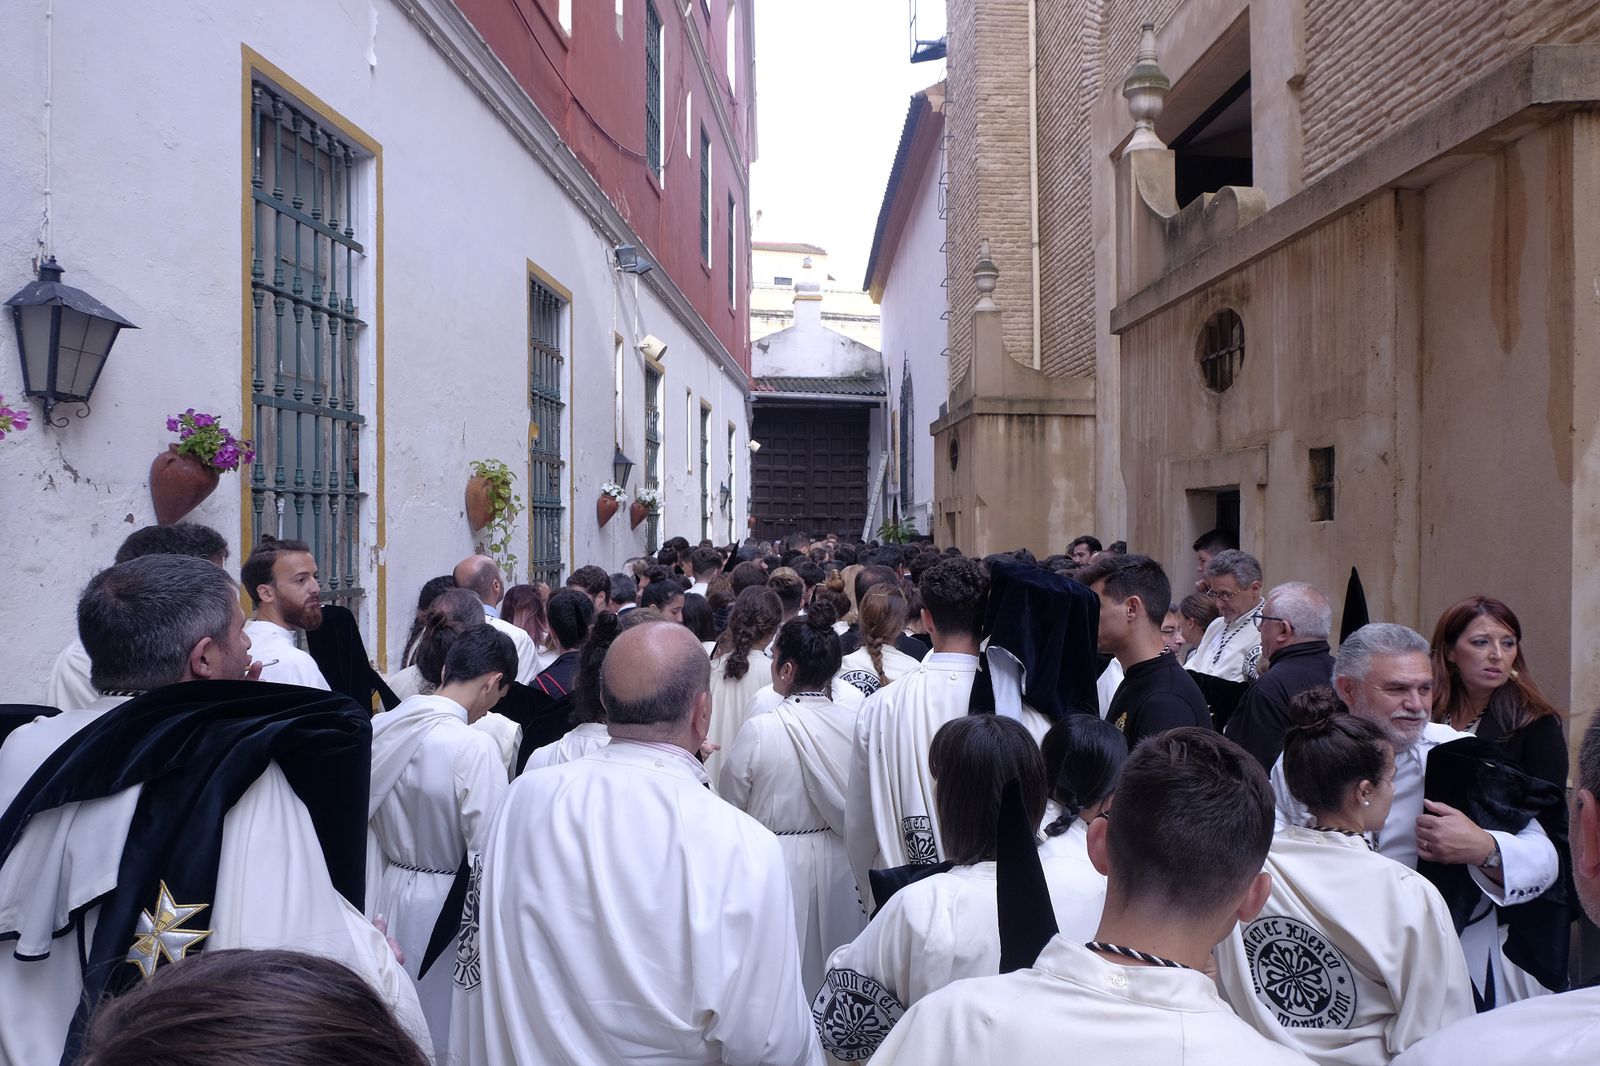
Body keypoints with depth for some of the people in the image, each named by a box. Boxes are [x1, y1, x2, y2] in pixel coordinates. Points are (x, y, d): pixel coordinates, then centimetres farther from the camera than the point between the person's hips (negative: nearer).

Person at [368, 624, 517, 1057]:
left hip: (390, 895, 6)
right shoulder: (474, 746, -24)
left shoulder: (381, 727, -4)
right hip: (448, 906, -6)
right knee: (449, 1030, 12)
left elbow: (364, 818, 7)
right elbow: (490, 851, -22)